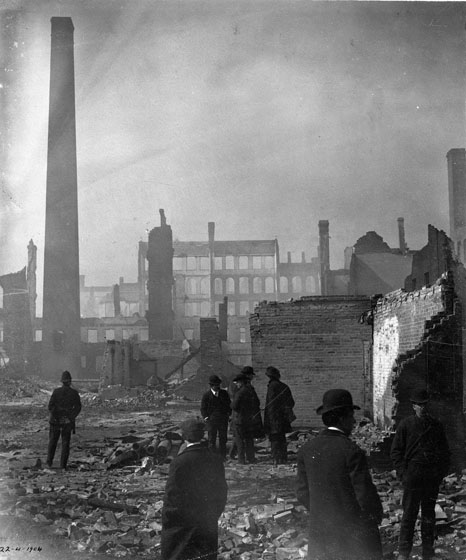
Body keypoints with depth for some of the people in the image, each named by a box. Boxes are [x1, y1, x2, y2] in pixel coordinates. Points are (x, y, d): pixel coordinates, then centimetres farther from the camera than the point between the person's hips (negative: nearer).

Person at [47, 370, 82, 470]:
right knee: (65, 443, 7)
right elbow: (78, 407, -6)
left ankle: (49, 462, 12)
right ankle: (63, 464, 3)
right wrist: (72, 417, 3)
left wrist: (53, 416, 0)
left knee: (52, 441, 14)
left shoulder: (56, 391, -6)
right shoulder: (74, 393, -4)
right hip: (68, 421, 0)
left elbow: (50, 406, -10)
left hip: (55, 420, 0)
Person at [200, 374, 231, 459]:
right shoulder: (206, 395, 1)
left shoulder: (224, 393, 8)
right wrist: (206, 417, -8)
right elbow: (203, 408, 5)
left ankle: (223, 457, 15)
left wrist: (228, 413, 1)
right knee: (212, 440, 1)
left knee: (223, 439, 6)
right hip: (211, 420, -2)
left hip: (223, 420, 2)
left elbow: (229, 404, 16)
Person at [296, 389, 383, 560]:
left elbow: (302, 492, 4)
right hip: (352, 533, -5)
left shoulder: (306, 450, -3)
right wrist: (376, 517, 2)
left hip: (319, 534, 5)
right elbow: (365, 495, -17)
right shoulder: (351, 451, -20)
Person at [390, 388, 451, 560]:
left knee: (429, 514, 11)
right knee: (409, 514, -3)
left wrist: (442, 472, 3)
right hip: (413, 474, -3)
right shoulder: (406, 424, 0)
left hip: (432, 476, 3)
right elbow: (396, 451, 1)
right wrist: (402, 473, -7)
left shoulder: (436, 425, 9)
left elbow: (445, 451, 14)